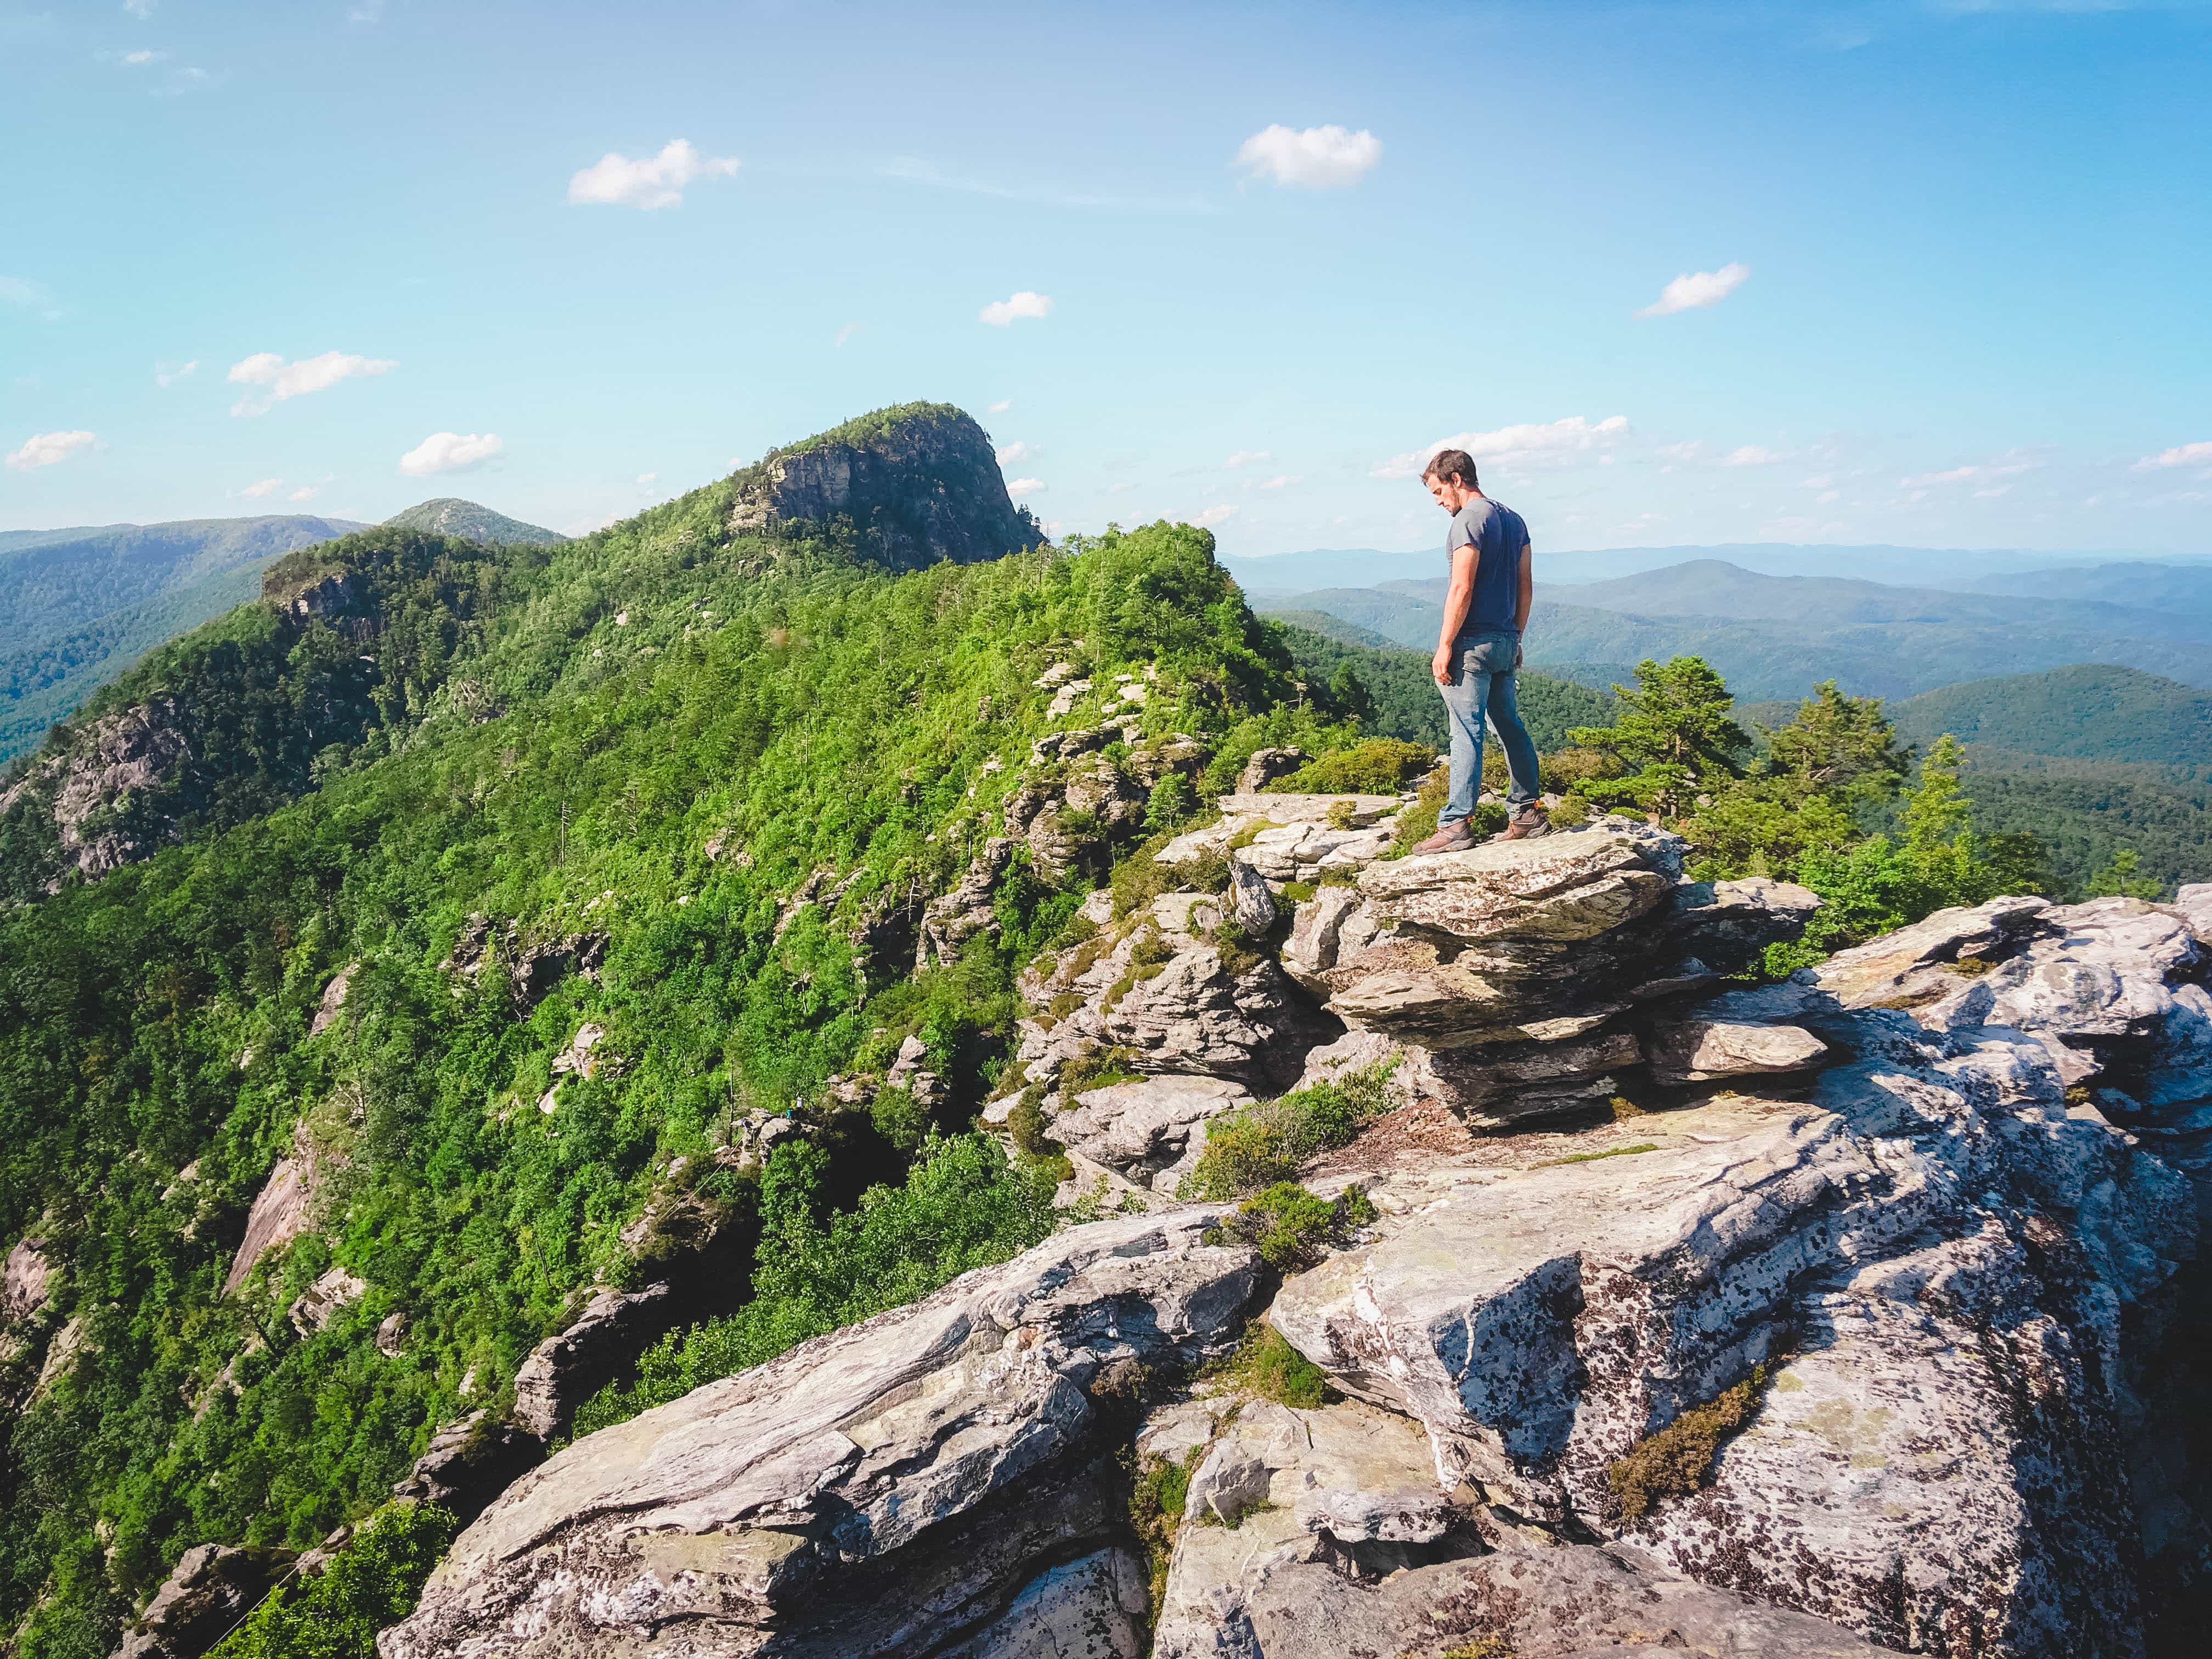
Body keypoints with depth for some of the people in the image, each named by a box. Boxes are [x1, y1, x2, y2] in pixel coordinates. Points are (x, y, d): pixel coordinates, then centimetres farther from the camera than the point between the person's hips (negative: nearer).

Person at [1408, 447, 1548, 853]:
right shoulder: (1513, 519, 15)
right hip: (1505, 642, 9)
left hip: (1473, 642, -9)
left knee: (1466, 731, -9)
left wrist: (1445, 645, -16)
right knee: (1510, 726, 14)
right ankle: (1528, 813, 19)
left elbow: (1462, 589, -18)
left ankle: (1456, 824, -9)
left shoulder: (1469, 520, -11)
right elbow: (1526, 586, 17)